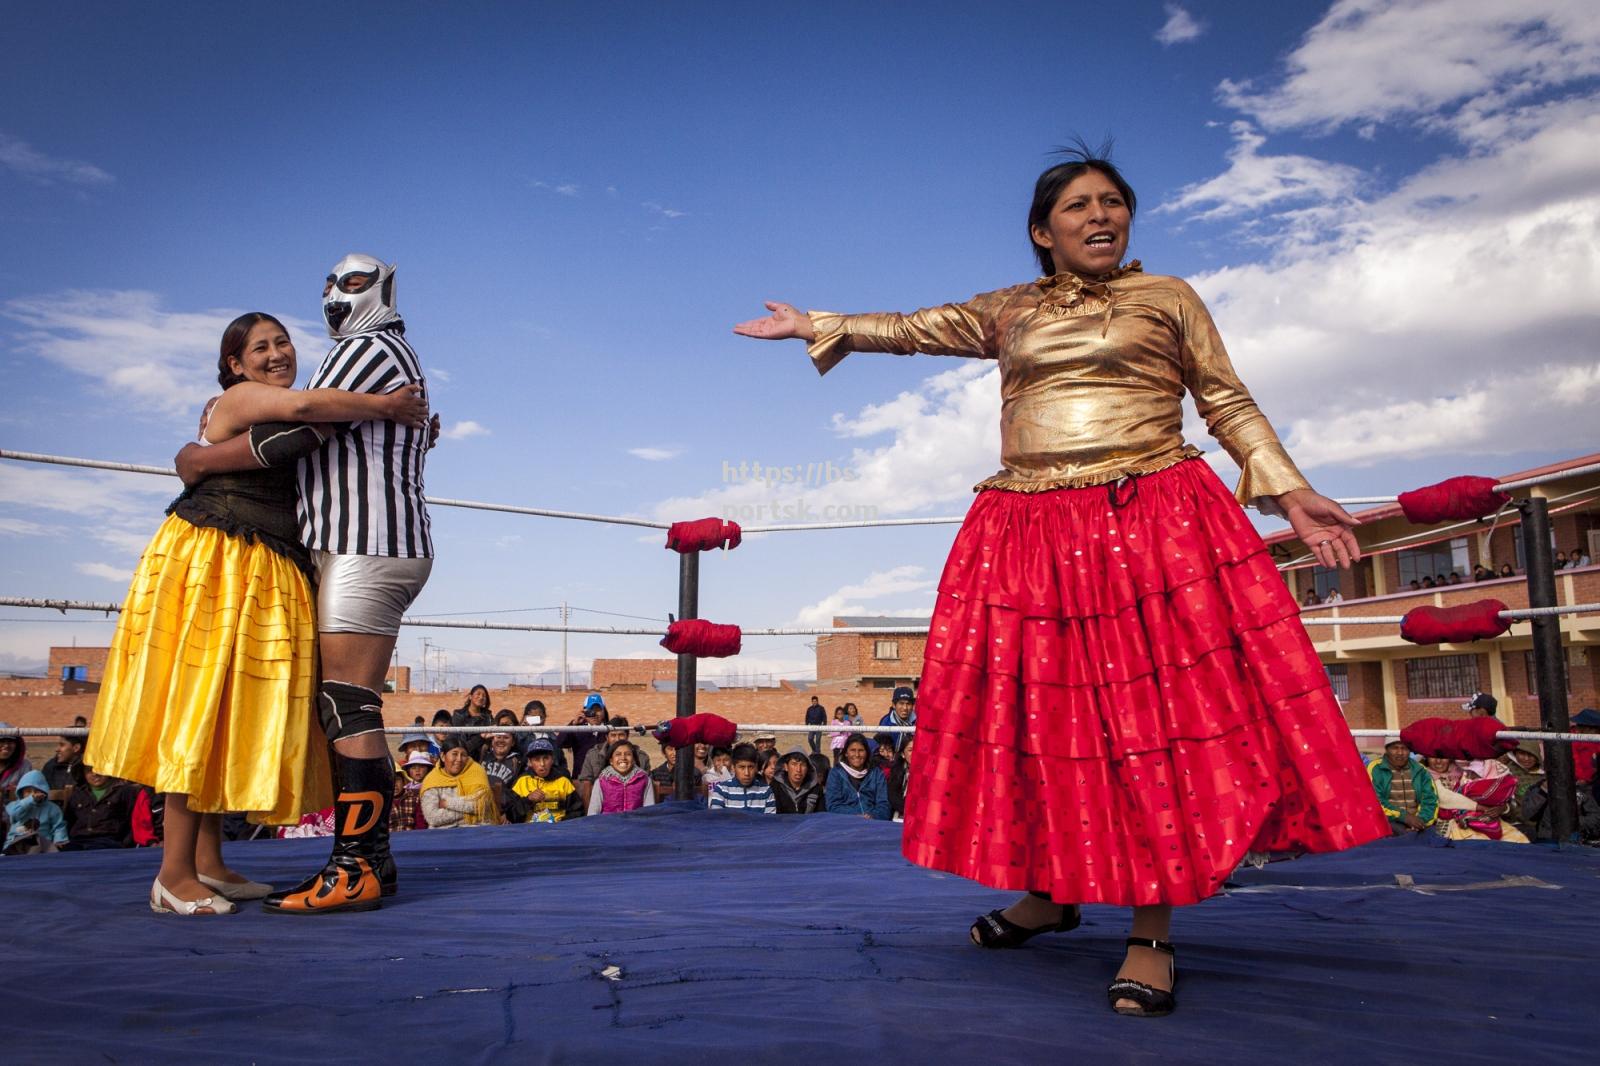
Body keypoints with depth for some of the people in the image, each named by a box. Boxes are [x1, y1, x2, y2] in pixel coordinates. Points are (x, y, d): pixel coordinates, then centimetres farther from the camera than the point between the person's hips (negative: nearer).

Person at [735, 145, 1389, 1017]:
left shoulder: (1167, 299, 13)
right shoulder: (1009, 314, 19)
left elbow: (1229, 405, 11)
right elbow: (915, 328, 23)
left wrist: (1291, 493, 0)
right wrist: (815, 326, 23)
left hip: (1155, 525, -2)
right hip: (1028, 535, 3)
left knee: (1156, 715, -8)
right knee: (1033, 713, 3)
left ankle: (1151, 933, 1)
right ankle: (1048, 890, 22)